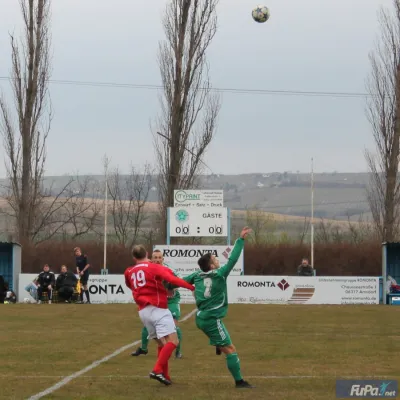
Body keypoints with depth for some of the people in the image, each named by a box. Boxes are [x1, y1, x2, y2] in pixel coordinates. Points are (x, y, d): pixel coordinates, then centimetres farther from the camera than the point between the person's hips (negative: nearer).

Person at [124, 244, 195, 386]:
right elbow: (172, 279, -18)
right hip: (157, 309, -7)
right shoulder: (154, 268, -3)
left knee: (162, 343, 17)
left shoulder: (129, 272, 14)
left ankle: (165, 376, 12)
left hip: (143, 311, 7)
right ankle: (157, 370, -26)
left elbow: (129, 285, 37)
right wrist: (192, 287, -18)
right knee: (172, 341, -12)